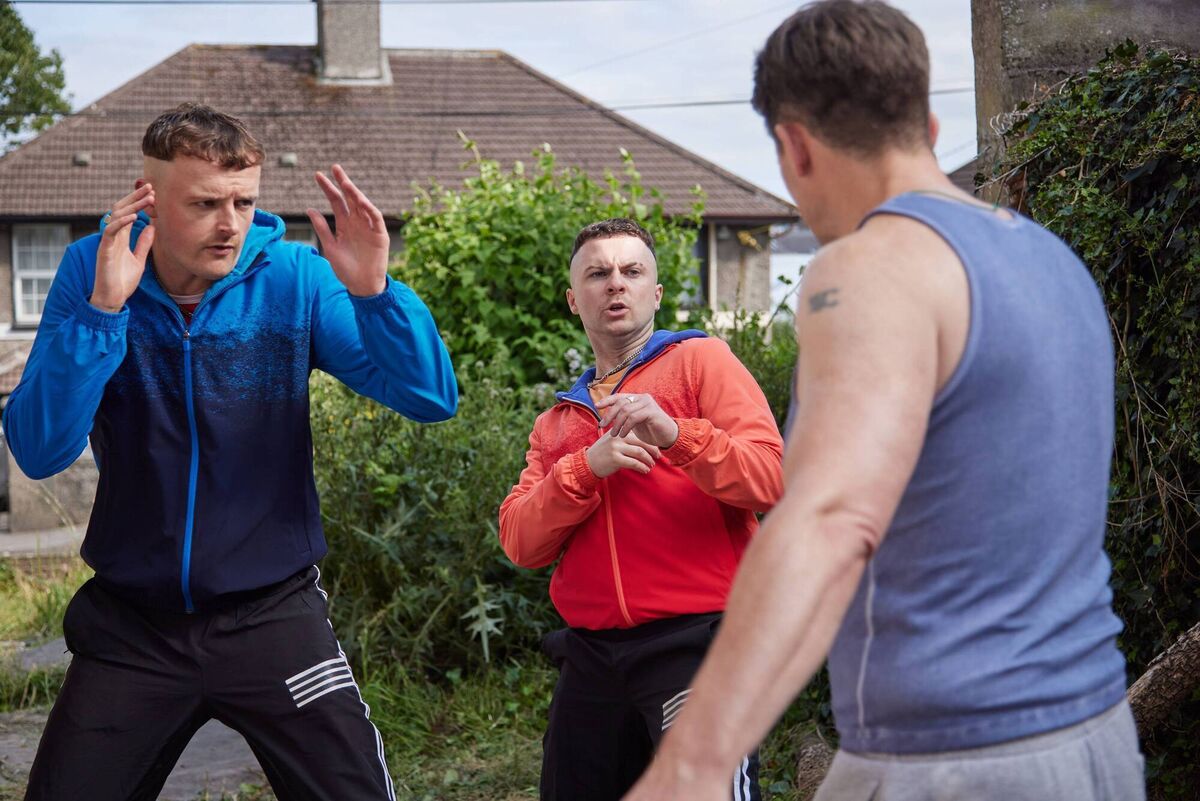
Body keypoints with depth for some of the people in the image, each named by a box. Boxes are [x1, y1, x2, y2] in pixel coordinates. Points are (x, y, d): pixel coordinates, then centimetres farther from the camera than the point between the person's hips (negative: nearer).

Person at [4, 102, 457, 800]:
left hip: (273, 616, 0)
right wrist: (103, 309, -27)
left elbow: (433, 400, -13)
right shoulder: (93, 271, -7)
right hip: (130, 626, 1)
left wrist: (373, 292, -28)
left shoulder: (296, 278, -8)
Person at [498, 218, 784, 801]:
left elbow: (770, 478, -9)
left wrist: (676, 435, -23)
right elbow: (519, 542, 4)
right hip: (591, 658, 5)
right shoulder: (557, 423, 19)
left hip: (693, 642, -5)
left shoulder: (700, 361, 5)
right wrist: (588, 467, -10)